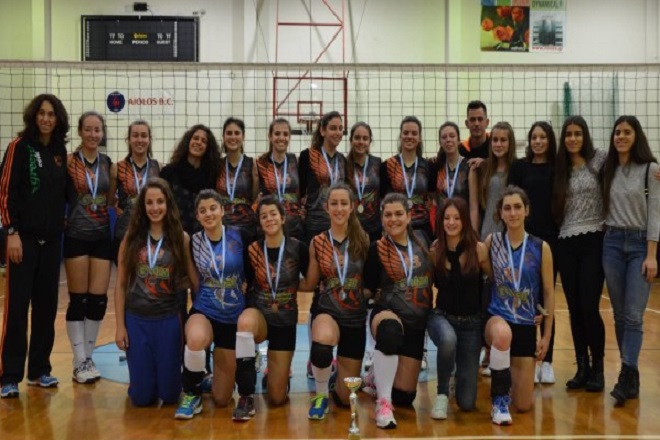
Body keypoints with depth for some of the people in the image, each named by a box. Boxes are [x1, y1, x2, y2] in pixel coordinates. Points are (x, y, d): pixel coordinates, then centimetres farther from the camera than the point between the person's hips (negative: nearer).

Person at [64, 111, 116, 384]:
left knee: (99, 300, 5)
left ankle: (88, 357, 20)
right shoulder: (69, 161, -5)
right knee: (78, 301, 1)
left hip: (103, 237, 4)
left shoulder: (108, 163, 8)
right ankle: (79, 363, 11)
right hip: (77, 237, -4)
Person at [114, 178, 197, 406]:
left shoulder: (182, 239, -2)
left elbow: (196, 282, -1)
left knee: (169, 394, 4)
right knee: (141, 396, 4)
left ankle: (166, 374, 38)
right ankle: (143, 376, 38)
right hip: (137, 319, 1)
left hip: (169, 319, -1)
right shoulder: (131, 238, 1)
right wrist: (120, 326, -1)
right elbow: (121, 285, 3)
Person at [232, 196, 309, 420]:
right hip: (259, 315, 0)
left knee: (277, 398, 1)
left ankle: (276, 372, 41)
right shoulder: (252, 250, -5)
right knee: (245, 321, -41)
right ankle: (246, 396, -27)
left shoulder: (298, 248, -10)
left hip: (285, 321, 0)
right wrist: (244, 308, -11)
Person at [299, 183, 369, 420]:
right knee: (322, 341, -41)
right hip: (326, 311, -1)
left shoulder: (363, 240, -2)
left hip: (355, 316, 1)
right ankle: (321, 394, -11)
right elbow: (310, 283, 5)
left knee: (345, 398, 5)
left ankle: (340, 368, 43)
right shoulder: (317, 243, -2)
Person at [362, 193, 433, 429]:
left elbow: (433, 278, 16)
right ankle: (383, 402, -29)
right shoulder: (377, 249, -2)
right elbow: (368, 289, 1)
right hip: (388, 312, -4)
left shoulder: (422, 243, 6)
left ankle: (379, 376, 39)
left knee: (404, 396, 4)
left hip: (417, 321, 4)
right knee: (390, 329, -44)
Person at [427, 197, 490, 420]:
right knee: (448, 339, -41)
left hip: (471, 322, 0)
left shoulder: (478, 249, -9)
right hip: (441, 316, 0)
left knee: (466, 403, 1)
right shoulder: (434, 250, -6)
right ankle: (442, 393, -12)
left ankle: (464, 370, 37)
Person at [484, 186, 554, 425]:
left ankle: (508, 379, 40)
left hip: (526, 326, 1)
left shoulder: (541, 248, -4)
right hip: (496, 317, -1)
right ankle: (499, 398, -19)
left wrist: (547, 336, 2)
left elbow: (549, 293, 2)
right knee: (502, 333, -42)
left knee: (524, 405, 2)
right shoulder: (491, 241, -3)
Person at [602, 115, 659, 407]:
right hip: (612, 243, 4)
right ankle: (631, 375, 15)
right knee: (620, 315, 6)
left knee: (633, 315, -9)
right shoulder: (608, 170, 9)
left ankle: (626, 379, -8)